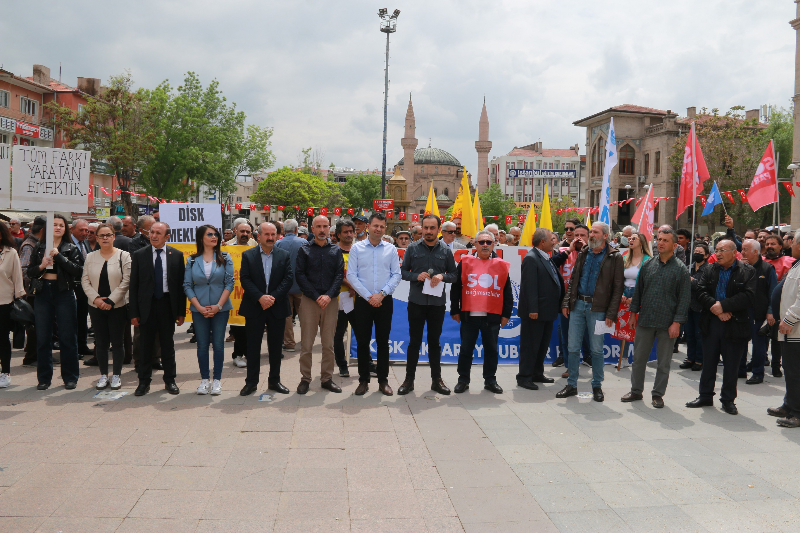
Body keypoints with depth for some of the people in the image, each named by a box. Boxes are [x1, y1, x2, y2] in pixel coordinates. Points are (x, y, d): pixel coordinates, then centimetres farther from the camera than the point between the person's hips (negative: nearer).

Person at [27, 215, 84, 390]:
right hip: (43, 293, 3)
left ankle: (70, 377, 11)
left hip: (64, 293, -2)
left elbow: (78, 271, -12)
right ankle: (44, 378, 17)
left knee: (68, 337, 1)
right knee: (42, 337, 6)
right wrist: (41, 266, -12)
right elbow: (30, 272, 7)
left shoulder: (71, 248, 2)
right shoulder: (39, 247, 9)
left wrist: (59, 256, -17)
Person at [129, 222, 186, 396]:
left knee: (168, 345, 10)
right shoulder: (139, 255, 0)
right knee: (145, 345, 7)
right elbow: (133, 285, 1)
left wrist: (181, 311, -2)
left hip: (168, 304, 0)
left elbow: (181, 284, 2)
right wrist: (133, 312, -5)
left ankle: (170, 381, 21)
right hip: (146, 305, 0)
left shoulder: (176, 255, 1)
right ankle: (144, 382, 18)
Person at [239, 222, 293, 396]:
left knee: (276, 346, 9)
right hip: (254, 308, -1)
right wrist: (260, 297, -18)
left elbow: (288, 278, -3)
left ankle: (274, 380, 20)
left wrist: (273, 297, -15)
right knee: (253, 346, 5)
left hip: (277, 308, 1)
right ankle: (251, 382, 16)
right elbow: (245, 279, -6)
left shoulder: (284, 256, 5)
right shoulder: (248, 255, 2)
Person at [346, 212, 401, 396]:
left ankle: (383, 381, 16)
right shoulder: (357, 248, 0)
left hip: (384, 301, 1)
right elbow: (351, 275, -4)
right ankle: (363, 380, 15)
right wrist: (368, 296, -10)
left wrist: (381, 294, -11)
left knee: (383, 341, 7)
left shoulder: (391, 250, 4)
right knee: (362, 341, 4)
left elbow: (396, 275, 1)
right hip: (363, 301, -1)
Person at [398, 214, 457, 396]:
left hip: (437, 302, 1)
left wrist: (442, 276, -13)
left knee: (434, 341, 11)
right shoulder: (413, 248, 0)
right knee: (414, 341, 5)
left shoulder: (446, 250, 3)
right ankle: (409, 379, 15)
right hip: (416, 301, -1)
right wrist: (417, 276, -16)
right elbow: (403, 271, 3)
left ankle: (436, 379, 21)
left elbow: (454, 274, 7)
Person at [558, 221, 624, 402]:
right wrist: (566, 302, 5)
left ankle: (597, 386, 19)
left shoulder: (614, 257, -3)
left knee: (597, 349, 4)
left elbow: (618, 288, -5)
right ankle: (571, 385, 17)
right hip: (578, 306, 4)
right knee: (573, 348, 6)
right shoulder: (583, 254, 11)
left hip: (598, 309, -4)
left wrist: (611, 313, -11)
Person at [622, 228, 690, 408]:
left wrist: (677, 322, -11)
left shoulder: (681, 269, -3)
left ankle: (658, 394, 20)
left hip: (667, 323, -3)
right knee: (639, 358, 10)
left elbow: (684, 298, -5)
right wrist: (633, 313, 9)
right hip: (645, 320, 3)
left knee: (664, 362, 7)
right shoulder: (647, 265, 7)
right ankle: (636, 390, 23)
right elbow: (638, 291, 12)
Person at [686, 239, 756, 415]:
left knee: (731, 365, 6)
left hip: (735, 325, -3)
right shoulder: (711, 270, 7)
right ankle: (705, 396, 24)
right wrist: (716, 309, -16)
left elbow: (748, 296, -14)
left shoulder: (747, 271, -3)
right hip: (711, 323, 3)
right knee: (708, 362, 11)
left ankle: (728, 400, 20)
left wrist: (723, 305, -20)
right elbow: (701, 292, -2)